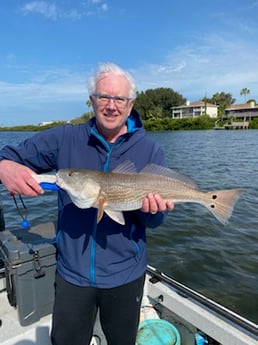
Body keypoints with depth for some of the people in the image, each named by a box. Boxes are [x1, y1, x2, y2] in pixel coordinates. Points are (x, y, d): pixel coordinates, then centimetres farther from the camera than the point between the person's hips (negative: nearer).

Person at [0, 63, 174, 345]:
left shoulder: (150, 150, -8)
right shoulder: (64, 139, -7)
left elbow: (154, 221, -5)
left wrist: (151, 207, -29)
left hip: (125, 274, 0)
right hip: (71, 271, 1)